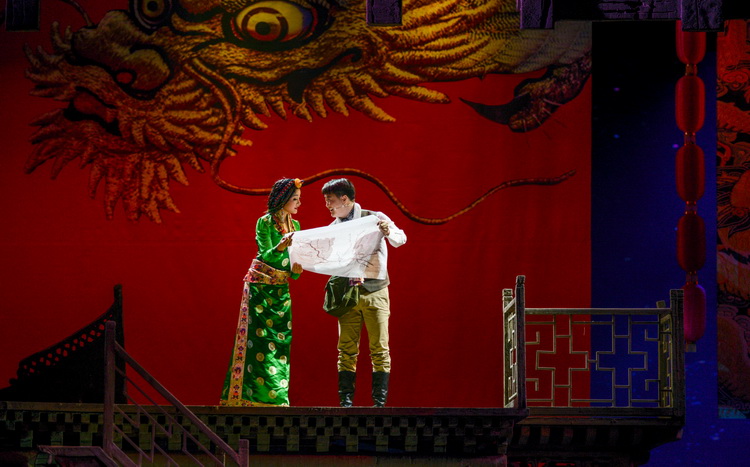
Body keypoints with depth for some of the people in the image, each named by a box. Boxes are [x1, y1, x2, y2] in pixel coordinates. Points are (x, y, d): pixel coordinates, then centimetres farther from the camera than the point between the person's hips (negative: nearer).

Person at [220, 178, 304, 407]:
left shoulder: (295, 225, 12)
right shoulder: (265, 222, -6)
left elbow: (294, 262, 14)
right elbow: (266, 255, -18)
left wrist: (296, 270, -8)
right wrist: (281, 246, -36)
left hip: (281, 289, 6)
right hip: (261, 287, -6)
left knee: (282, 342, 0)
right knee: (261, 338, -11)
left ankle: (277, 396, 1)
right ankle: (259, 395, -14)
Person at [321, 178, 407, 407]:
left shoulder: (373, 218, -2)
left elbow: (400, 240, -7)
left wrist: (388, 231, -29)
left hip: (374, 292, -3)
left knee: (379, 349, -4)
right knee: (346, 349, 0)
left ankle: (380, 401, -2)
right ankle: (346, 401, 1)